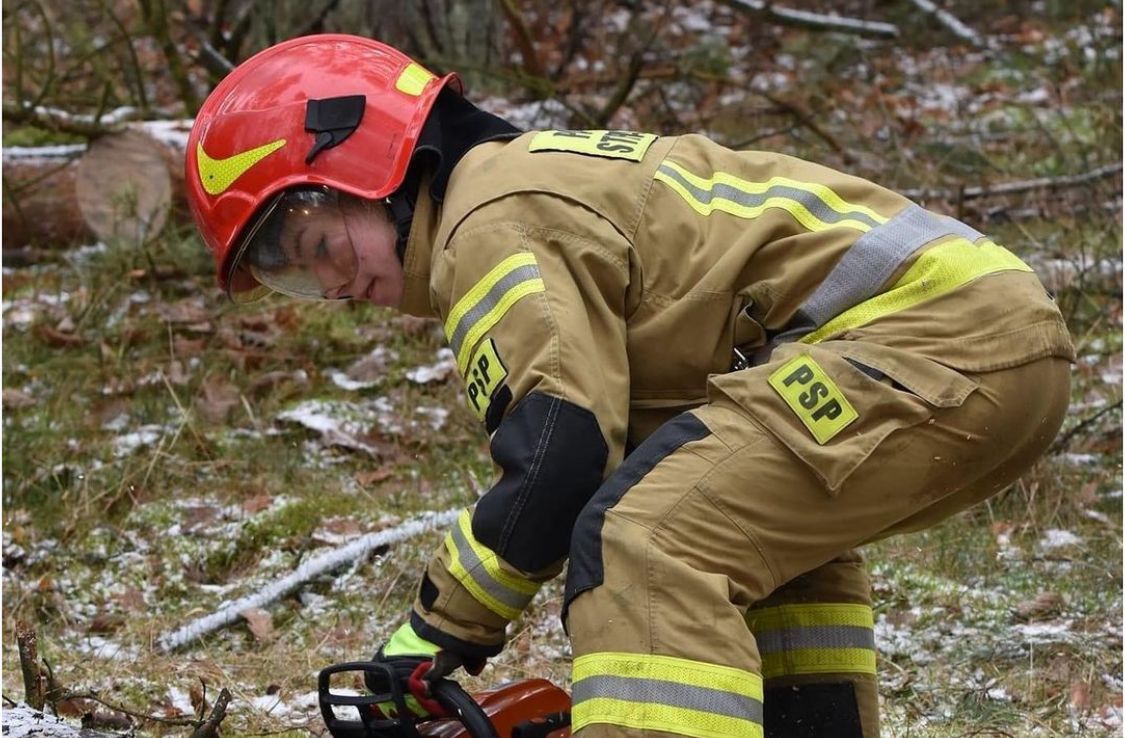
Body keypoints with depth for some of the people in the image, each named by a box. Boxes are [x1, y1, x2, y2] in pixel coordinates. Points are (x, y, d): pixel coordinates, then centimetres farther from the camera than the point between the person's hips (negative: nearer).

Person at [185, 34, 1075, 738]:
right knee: (775, 525, 35)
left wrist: (440, 632, -3)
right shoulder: (551, 170, 27)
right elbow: (644, 422, 31)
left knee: (646, 546, -22)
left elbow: (562, 454, -15)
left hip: (936, 330, -11)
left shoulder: (495, 219, -5)